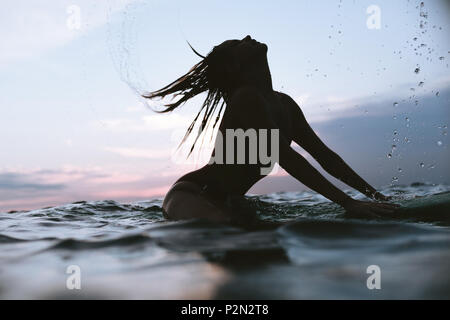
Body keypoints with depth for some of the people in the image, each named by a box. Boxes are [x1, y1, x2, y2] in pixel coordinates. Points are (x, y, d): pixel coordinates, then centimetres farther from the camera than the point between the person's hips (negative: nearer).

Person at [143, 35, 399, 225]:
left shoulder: (284, 104, 8)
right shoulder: (246, 97, -20)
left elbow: (324, 155, 9)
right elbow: (286, 158, -28)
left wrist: (375, 195, 1)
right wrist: (348, 203, -30)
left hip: (228, 203, 10)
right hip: (191, 196, -10)